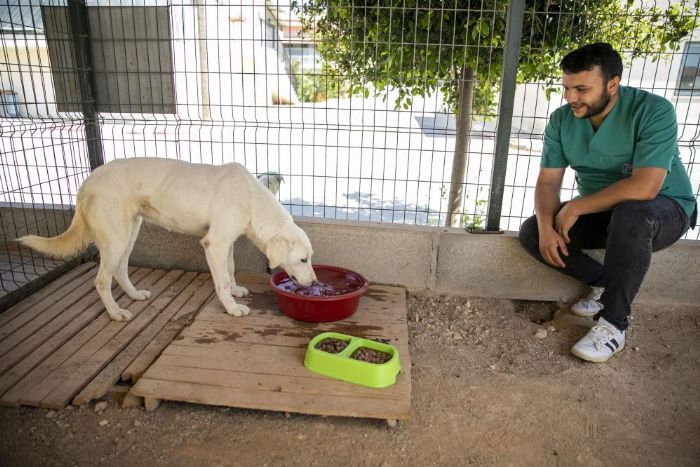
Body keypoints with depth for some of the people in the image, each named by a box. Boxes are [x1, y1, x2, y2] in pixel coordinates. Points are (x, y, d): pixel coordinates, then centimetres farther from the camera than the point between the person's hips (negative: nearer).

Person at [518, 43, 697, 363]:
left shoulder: (653, 112, -24)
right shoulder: (562, 119, -7)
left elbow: (644, 187, -34)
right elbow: (548, 181, -8)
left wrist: (575, 207, -26)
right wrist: (546, 227, -25)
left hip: (664, 212, -5)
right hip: (602, 213, 5)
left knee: (631, 212, -40)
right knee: (531, 232, -13)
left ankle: (613, 324, -25)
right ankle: (606, 284, 0)